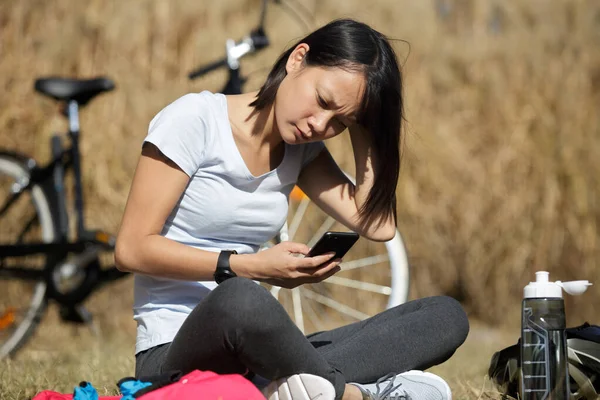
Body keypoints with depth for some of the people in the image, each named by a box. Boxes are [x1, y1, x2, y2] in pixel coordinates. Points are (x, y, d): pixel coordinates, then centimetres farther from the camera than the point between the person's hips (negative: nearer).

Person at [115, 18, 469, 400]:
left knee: (446, 314, -9)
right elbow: (132, 248, -12)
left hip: (256, 351, 7)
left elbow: (379, 225, -2)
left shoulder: (302, 148, 11)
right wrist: (252, 267, -19)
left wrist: (361, 124, 1)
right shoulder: (196, 120, -8)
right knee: (239, 299, -44)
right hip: (175, 352, -7)